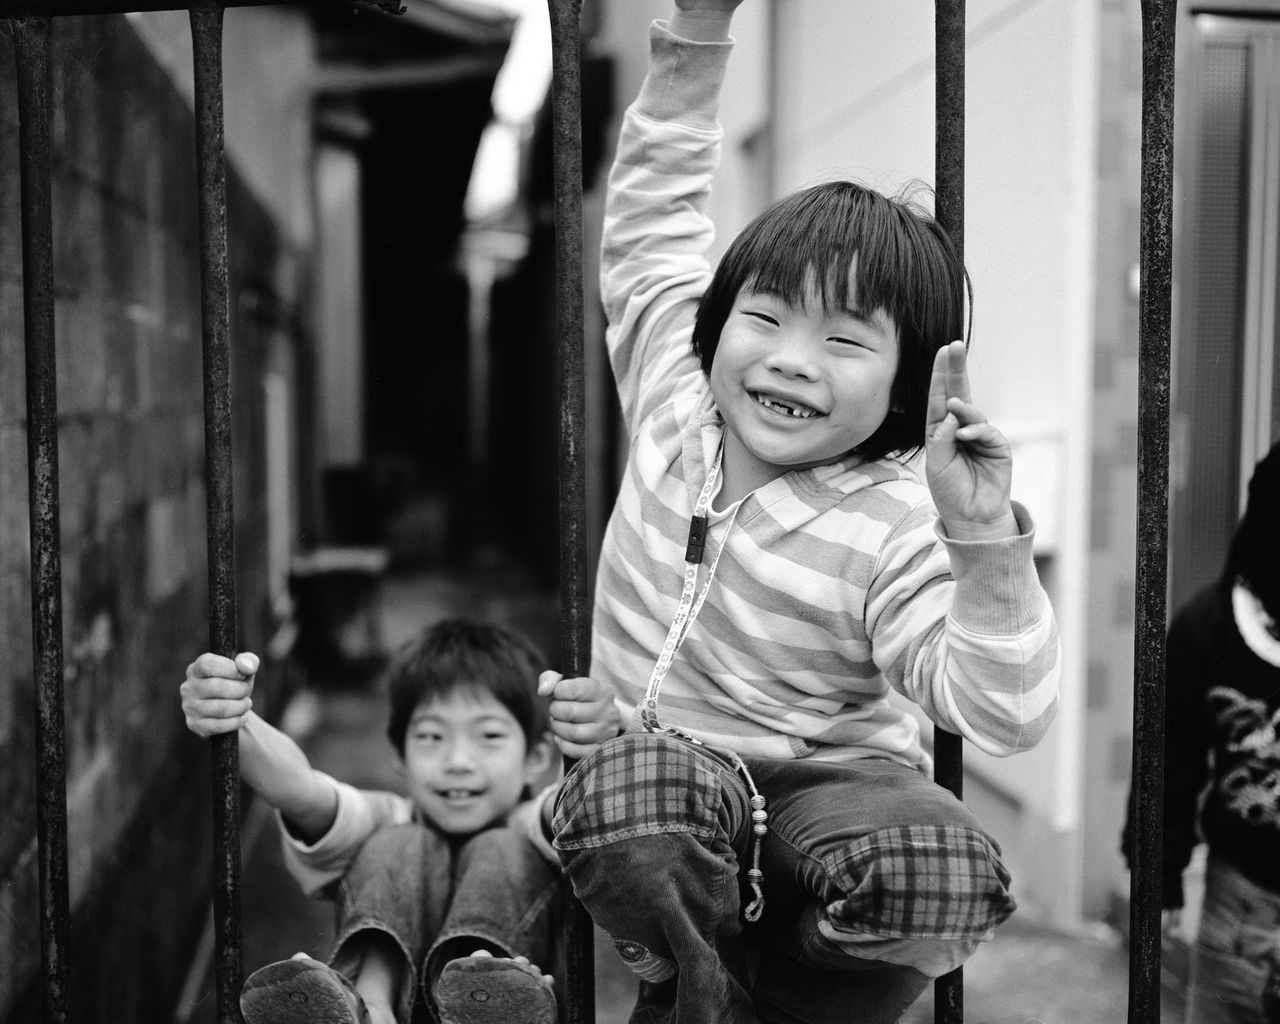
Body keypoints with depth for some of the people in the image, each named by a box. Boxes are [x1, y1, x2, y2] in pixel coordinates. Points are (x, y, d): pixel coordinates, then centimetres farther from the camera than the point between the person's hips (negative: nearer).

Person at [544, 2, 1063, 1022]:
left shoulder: (893, 527, -17)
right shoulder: (675, 392, -4)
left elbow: (1003, 716, -25)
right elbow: (654, 208, 6)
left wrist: (986, 541, -39)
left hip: (824, 785, -2)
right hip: (658, 770, 2)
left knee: (943, 869, -35)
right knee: (624, 786, -37)